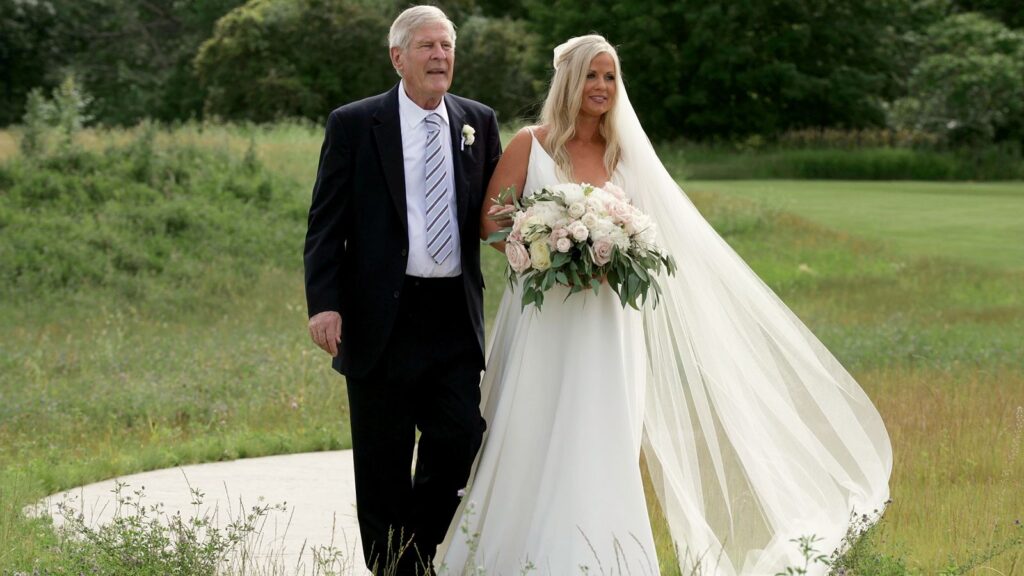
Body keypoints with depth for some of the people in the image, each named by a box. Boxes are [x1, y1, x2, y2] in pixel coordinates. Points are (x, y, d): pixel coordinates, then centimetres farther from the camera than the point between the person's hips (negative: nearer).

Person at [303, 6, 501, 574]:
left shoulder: (478, 122, 8)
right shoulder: (354, 124, -2)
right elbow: (326, 223, -3)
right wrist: (324, 303, -13)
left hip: (455, 316, 3)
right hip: (382, 319, -3)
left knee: (459, 445, 0)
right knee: (383, 464, 6)